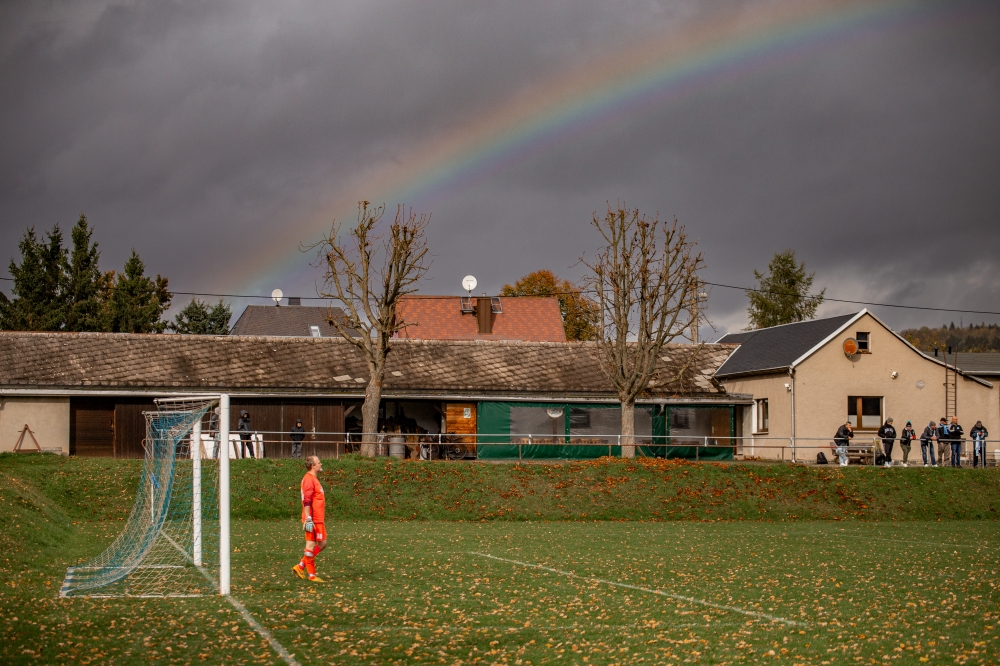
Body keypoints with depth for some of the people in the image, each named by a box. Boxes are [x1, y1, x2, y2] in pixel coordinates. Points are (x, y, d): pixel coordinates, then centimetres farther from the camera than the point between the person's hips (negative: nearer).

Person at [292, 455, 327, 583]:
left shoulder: (314, 479, 19)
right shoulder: (309, 479, -13)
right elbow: (306, 501, -20)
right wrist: (308, 519, -25)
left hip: (318, 520, 10)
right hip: (313, 520, -10)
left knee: (322, 544, 12)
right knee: (311, 545, -4)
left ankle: (301, 566, 15)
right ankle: (311, 575, 1)